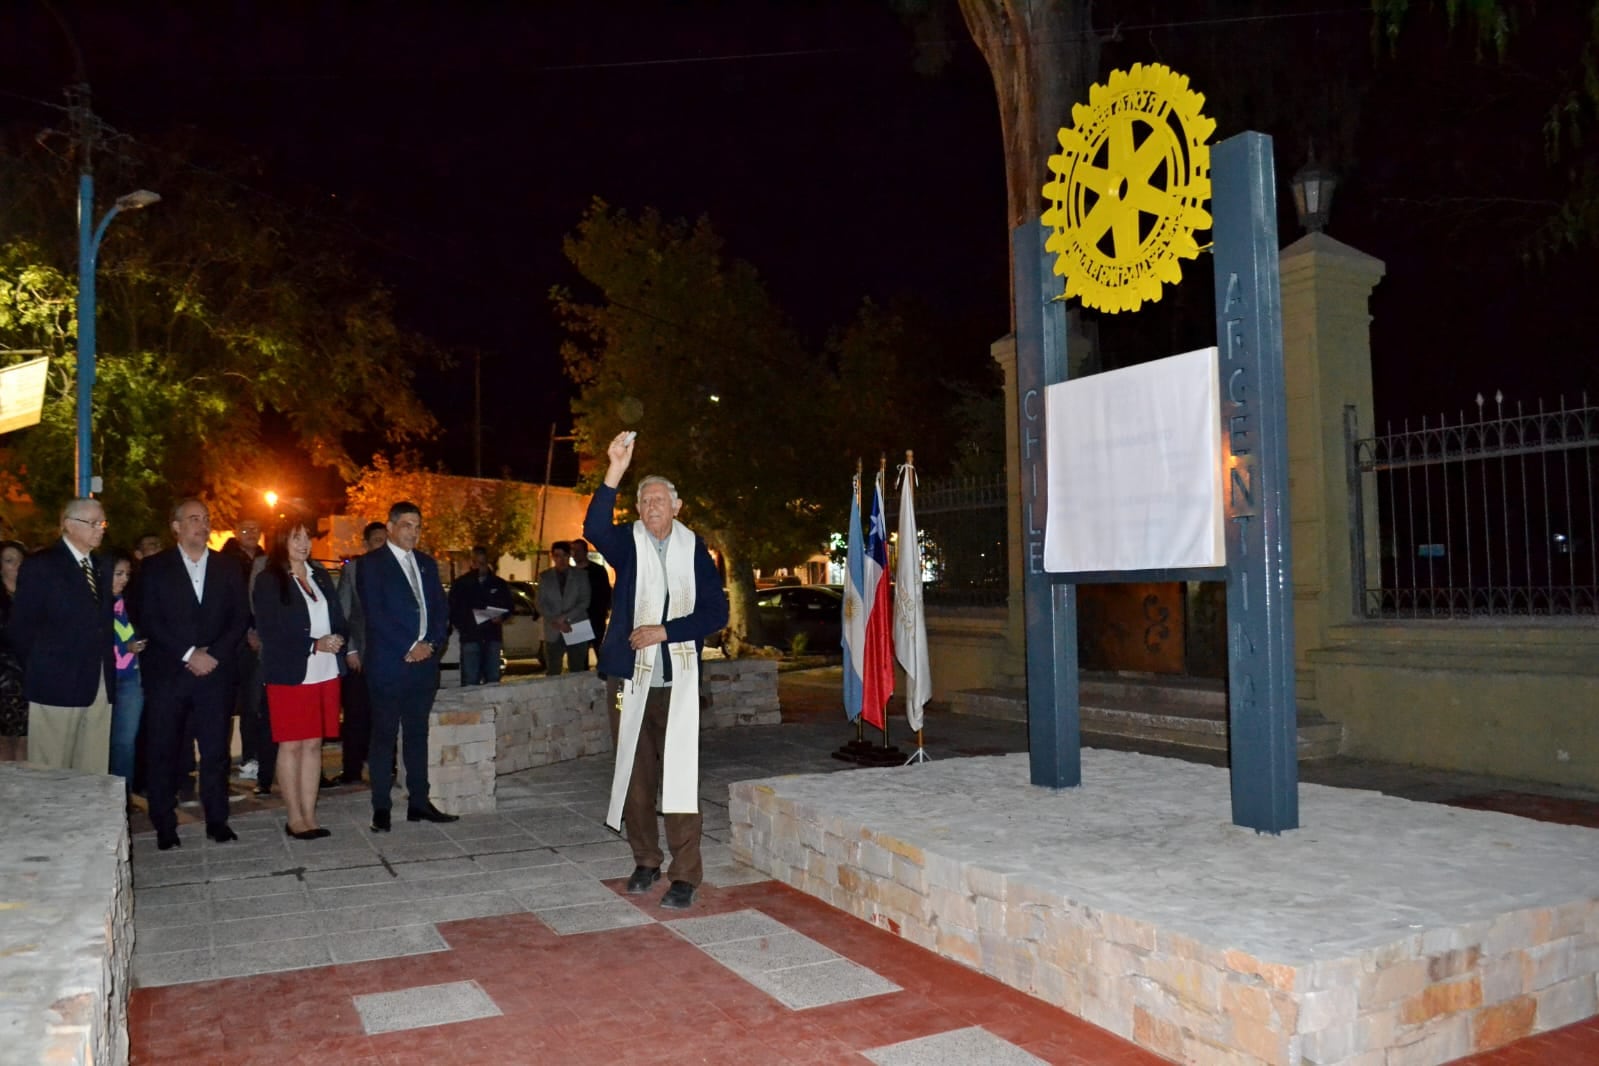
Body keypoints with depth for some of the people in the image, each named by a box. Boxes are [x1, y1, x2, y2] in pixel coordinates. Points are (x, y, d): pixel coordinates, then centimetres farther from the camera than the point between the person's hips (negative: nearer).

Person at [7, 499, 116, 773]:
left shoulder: (101, 568, 16)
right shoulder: (40, 566, -3)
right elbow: (20, 628, -4)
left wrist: (108, 669, 6)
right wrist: (39, 670, 1)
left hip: (100, 685, 6)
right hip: (58, 686, -5)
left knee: (94, 771, 6)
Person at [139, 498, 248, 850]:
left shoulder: (227, 569, 12)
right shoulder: (155, 568, 5)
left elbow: (240, 618, 6)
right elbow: (150, 620, -3)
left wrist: (215, 653, -8)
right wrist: (189, 654, -11)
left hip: (215, 672, 1)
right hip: (167, 673, -1)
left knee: (215, 749, 3)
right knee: (164, 752, 3)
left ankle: (217, 820, 11)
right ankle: (164, 826, 12)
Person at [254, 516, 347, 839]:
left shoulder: (321, 576, 14)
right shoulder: (269, 581, -3)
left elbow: (338, 618, 15)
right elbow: (269, 631, -9)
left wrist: (338, 638, -7)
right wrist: (314, 644, -16)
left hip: (325, 673, 5)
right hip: (290, 674, -5)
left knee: (313, 744, 7)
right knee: (291, 745, 1)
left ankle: (309, 816, 11)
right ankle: (295, 818, 8)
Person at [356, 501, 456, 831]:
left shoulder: (427, 563, 16)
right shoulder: (372, 563, -2)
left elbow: (441, 609, 13)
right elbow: (375, 614, -10)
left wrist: (431, 644, -4)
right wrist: (408, 649, -13)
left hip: (424, 663, 6)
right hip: (388, 664, -5)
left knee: (418, 734, 9)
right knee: (384, 735, -1)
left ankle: (419, 802, 15)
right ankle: (381, 808, 5)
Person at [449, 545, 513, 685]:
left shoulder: (499, 584, 12)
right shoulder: (461, 584, 8)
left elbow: (508, 607, 17)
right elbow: (452, 609, 10)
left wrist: (501, 617, -4)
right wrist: (461, 626, -5)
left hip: (493, 637, 2)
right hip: (470, 637, -2)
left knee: (493, 679, 2)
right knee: (470, 681, -8)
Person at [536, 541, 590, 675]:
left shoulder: (580, 576, 6)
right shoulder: (544, 577, 8)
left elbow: (584, 602, -1)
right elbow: (541, 605, 2)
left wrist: (566, 617, -14)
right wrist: (557, 621, -14)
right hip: (553, 633, 1)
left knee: (577, 673, 0)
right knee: (552, 674, 0)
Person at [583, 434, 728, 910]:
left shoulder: (693, 549, 4)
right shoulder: (628, 542, 3)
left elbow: (716, 611, 0)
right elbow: (594, 527, -20)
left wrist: (664, 631, -12)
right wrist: (615, 472, -33)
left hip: (677, 681, -1)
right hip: (629, 678, 1)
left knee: (679, 777, -6)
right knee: (635, 776, 9)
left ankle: (685, 876, 1)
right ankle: (645, 862, 26)